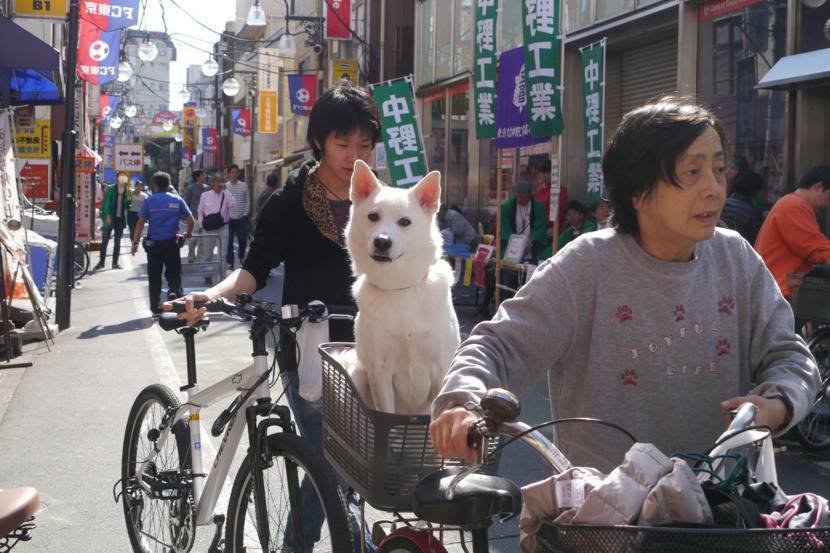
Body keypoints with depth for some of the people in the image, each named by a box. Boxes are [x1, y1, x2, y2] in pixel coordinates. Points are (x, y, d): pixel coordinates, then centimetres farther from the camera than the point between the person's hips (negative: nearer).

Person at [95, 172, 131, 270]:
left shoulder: (126, 190, 6)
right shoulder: (111, 189, -5)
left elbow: (127, 206, 4)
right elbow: (107, 202, -8)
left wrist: (128, 197, -11)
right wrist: (107, 215, -15)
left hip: (120, 219, 4)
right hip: (110, 218, -4)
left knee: (117, 242, 7)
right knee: (105, 241, 1)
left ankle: (115, 263, 13)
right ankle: (101, 262, 8)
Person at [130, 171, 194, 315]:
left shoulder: (149, 200, -2)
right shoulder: (177, 200, 2)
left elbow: (141, 222, -5)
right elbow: (190, 220, 3)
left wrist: (135, 242, 0)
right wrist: (188, 233, 21)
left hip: (153, 244, 0)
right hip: (171, 243, 0)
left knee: (154, 276, 8)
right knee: (174, 273, 9)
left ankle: (155, 306, 10)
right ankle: (174, 291, -20)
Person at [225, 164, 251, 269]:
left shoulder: (244, 186, 6)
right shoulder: (224, 186, 1)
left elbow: (247, 201, 6)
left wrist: (245, 214, -3)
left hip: (241, 217, 1)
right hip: (229, 218, -1)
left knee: (243, 239, 3)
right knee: (229, 242, 1)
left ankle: (241, 256, 30)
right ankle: (230, 262, 8)